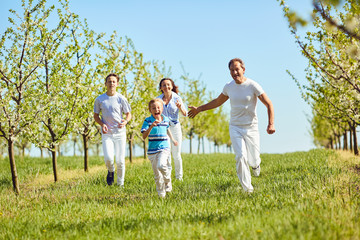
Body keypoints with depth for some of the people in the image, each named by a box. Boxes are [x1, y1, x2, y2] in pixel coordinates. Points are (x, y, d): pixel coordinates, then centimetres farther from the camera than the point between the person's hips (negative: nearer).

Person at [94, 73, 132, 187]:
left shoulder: (121, 99, -1)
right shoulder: (99, 99, 3)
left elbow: (128, 114, 7)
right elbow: (96, 116, 12)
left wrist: (125, 121, -16)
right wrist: (102, 124, -9)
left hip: (120, 132, 0)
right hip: (107, 133, 0)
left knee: (120, 160, -1)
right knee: (108, 158, -16)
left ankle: (120, 184, 16)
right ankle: (111, 171, 19)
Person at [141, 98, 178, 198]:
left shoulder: (166, 120, 3)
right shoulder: (148, 121, -6)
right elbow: (144, 136, -17)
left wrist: (172, 139, 35)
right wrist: (151, 126, -31)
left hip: (164, 149, 0)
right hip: (152, 151, 0)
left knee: (161, 165, -27)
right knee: (157, 175, 6)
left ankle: (168, 182, -1)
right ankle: (161, 194, 22)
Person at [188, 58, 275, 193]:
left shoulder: (253, 86, -10)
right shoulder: (228, 87, 2)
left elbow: (269, 104, -9)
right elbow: (217, 102, 21)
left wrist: (271, 124, -23)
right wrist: (199, 109, 22)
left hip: (251, 127, -2)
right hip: (235, 127, 2)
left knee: (253, 161, 2)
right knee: (241, 157, -14)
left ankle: (255, 163, 42)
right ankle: (247, 189, -4)